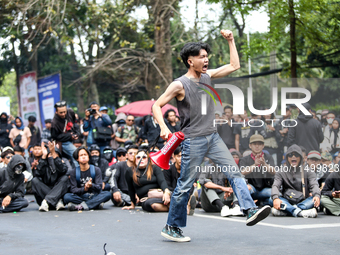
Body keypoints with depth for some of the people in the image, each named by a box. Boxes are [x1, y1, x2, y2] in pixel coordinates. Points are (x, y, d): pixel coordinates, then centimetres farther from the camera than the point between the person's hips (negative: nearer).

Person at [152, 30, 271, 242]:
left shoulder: (207, 75, 9)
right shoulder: (180, 85, -11)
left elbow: (234, 66, 16)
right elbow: (157, 106, -9)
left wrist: (231, 41, 10)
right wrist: (163, 127, -25)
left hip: (213, 137, 7)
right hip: (193, 141, -6)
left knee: (234, 172, -6)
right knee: (185, 185, 1)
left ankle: (250, 211, -11)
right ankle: (172, 227, 13)